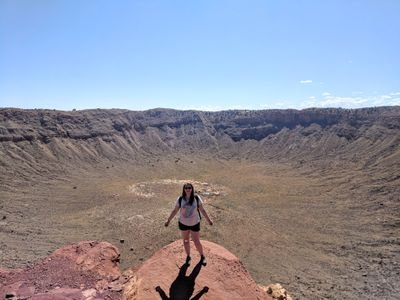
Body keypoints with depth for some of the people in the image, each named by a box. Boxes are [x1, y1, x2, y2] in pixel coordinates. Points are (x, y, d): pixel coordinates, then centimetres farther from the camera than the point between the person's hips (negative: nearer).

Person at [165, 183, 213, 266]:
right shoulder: (180, 199, -12)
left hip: (195, 223, -1)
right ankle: (188, 256, 41)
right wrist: (168, 221, 2)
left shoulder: (197, 198, -14)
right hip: (183, 223, 1)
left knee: (197, 242, 6)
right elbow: (175, 211, -2)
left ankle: (202, 256, 34)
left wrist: (209, 220, 1)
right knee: (186, 241, 17)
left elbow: (202, 210, -4)